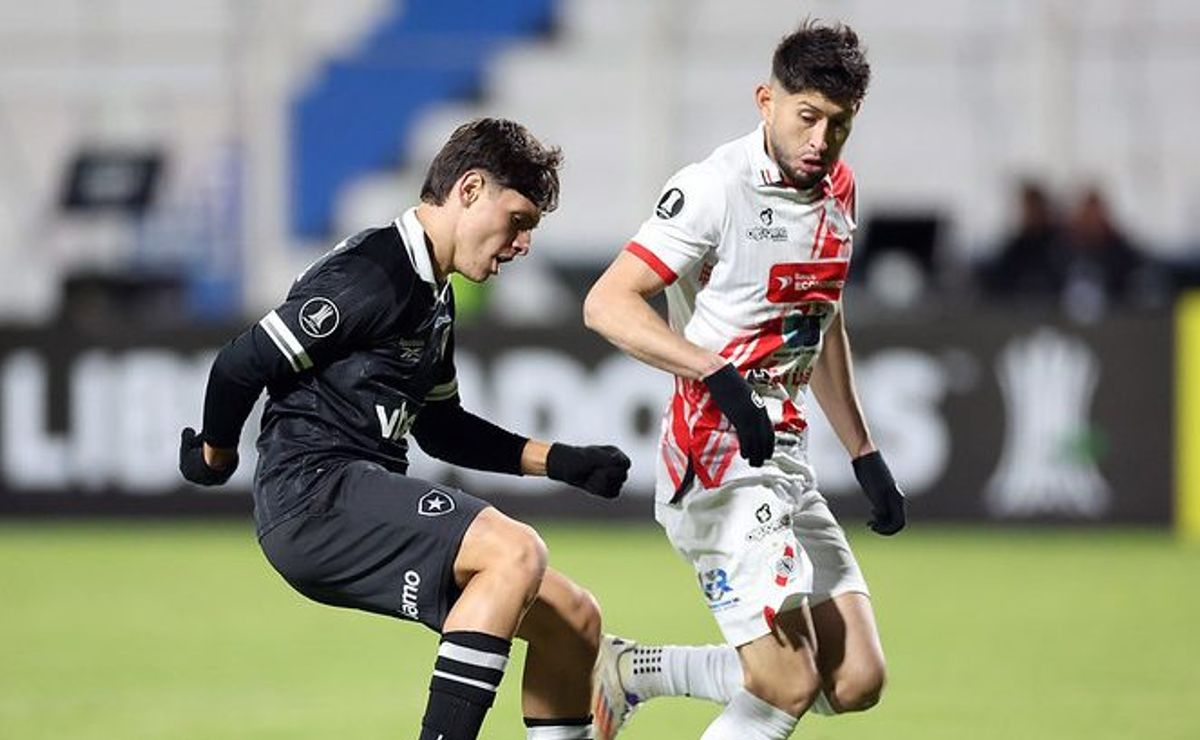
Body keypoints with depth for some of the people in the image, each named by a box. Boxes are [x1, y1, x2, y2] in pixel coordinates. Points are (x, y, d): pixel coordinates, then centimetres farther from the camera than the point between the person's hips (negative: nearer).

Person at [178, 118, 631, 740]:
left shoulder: (433, 297, 20)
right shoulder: (373, 277, -13)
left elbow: (440, 428, 30)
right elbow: (242, 365, -15)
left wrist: (560, 462, 19)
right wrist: (215, 455, 4)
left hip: (365, 504, 10)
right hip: (315, 494, -10)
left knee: (574, 622, 7)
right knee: (515, 551, -30)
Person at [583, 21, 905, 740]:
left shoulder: (838, 190, 12)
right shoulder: (716, 188, -14)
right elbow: (608, 303, -18)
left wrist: (866, 456, 24)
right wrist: (719, 375, -28)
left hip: (788, 461, 8)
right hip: (720, 459, -8)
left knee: (857, 681, 3)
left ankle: (636, 670, 17)